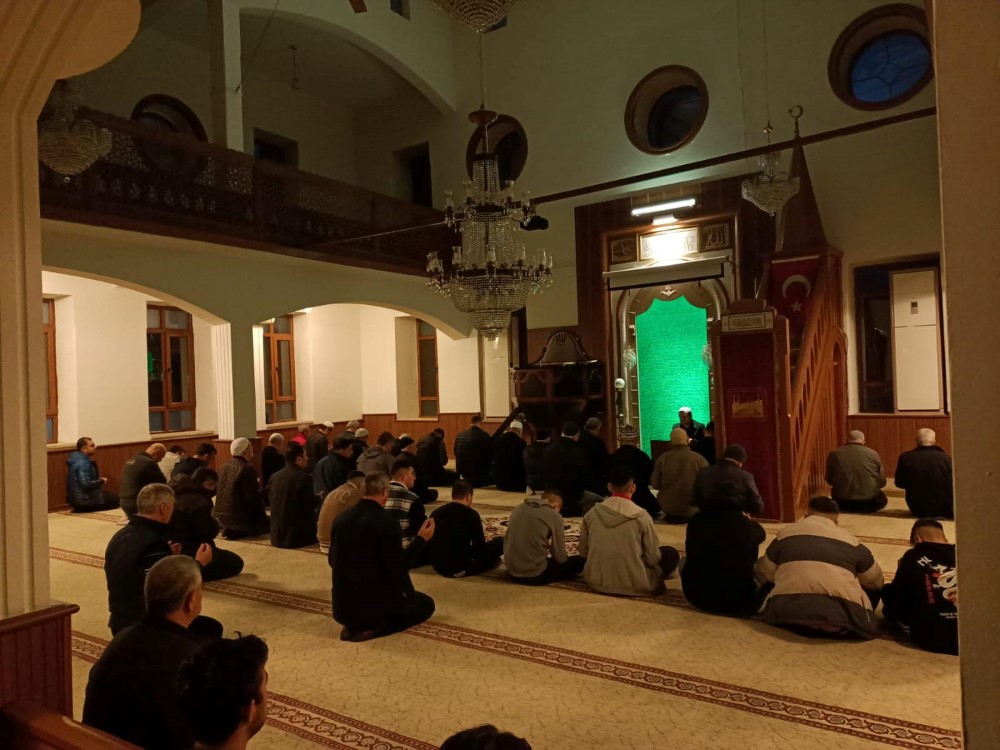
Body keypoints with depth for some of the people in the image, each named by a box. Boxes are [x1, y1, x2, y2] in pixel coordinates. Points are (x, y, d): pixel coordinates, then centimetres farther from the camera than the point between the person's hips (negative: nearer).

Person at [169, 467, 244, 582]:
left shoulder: (177, 493, 7)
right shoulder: (200, 501, -21)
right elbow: (210, 532, -17)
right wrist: (214, 521, 3)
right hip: (189, 553, -9)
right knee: (236, 562, 2)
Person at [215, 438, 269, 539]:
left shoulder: (225, 466, 4)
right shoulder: (248, 469, -20)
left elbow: (217, 491, 14)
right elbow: (251, 497, -22)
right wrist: (264, 492, -3)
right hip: (239, 516, -8)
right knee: (266, 525, 13)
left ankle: (230, 529, 12)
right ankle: (235, 531, 1)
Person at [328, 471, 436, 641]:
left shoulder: (341, 518, -1)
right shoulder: (386, 522, -20)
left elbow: (332, 561, 11)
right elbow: (398, 568, -17)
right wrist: (421, 539, -7)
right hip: (374, 603, -8)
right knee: (426, 604, 15)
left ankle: (354, 625, 14)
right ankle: (372, 628, -5)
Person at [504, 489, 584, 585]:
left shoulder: (518, 509, 7)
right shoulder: (554, 516, -9)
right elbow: (560, 558, -6)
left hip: (512, 572, 6)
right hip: (535, 575, -6)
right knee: (581, 560, 7)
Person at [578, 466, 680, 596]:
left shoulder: (592, 513, -5)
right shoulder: (641, 516, -13)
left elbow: (583, 551, 4)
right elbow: (652, 558, -6)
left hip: (596, 581, 4)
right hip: (633, 585, -4)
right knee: (671, 554, 14)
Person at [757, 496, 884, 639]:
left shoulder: (785, 534, 22)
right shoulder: (851, 541, 20)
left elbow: (765, 574, 32)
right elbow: (877, 582, 34)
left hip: (790, 610, 0)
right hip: (841, 615, 0)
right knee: (872, 588, 27)